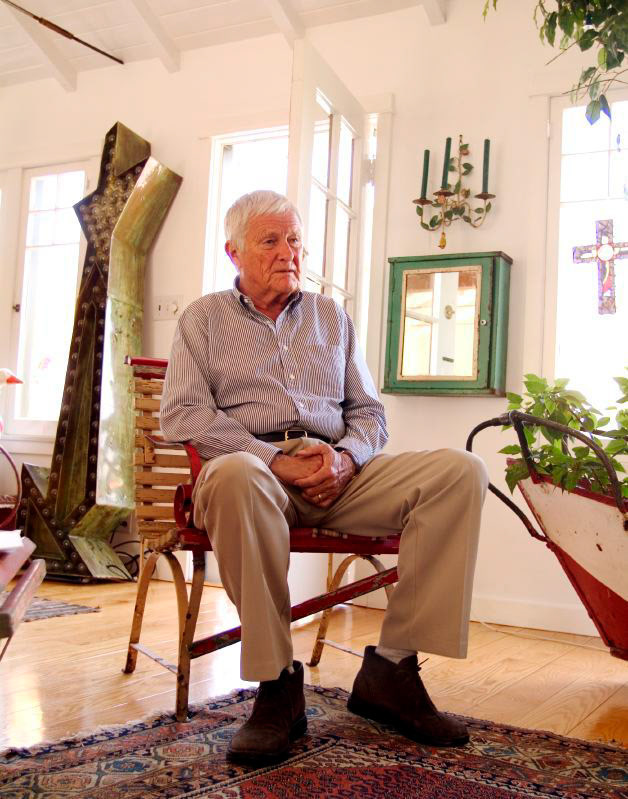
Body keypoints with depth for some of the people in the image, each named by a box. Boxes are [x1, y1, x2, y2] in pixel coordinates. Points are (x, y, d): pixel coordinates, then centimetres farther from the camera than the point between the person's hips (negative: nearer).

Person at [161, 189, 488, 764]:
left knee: (461, 471, -20)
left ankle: (392, 667, -19)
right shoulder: (204, 318, 13)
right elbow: (183, 413, -1)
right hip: (254, 464, -3)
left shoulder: (331, 316, 23)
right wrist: (274, 459, -14)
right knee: (234, 475, -41)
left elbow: (370, 411, 19)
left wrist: (345, 457, -6)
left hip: (338, 472, 4)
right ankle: (278, 683, -27)